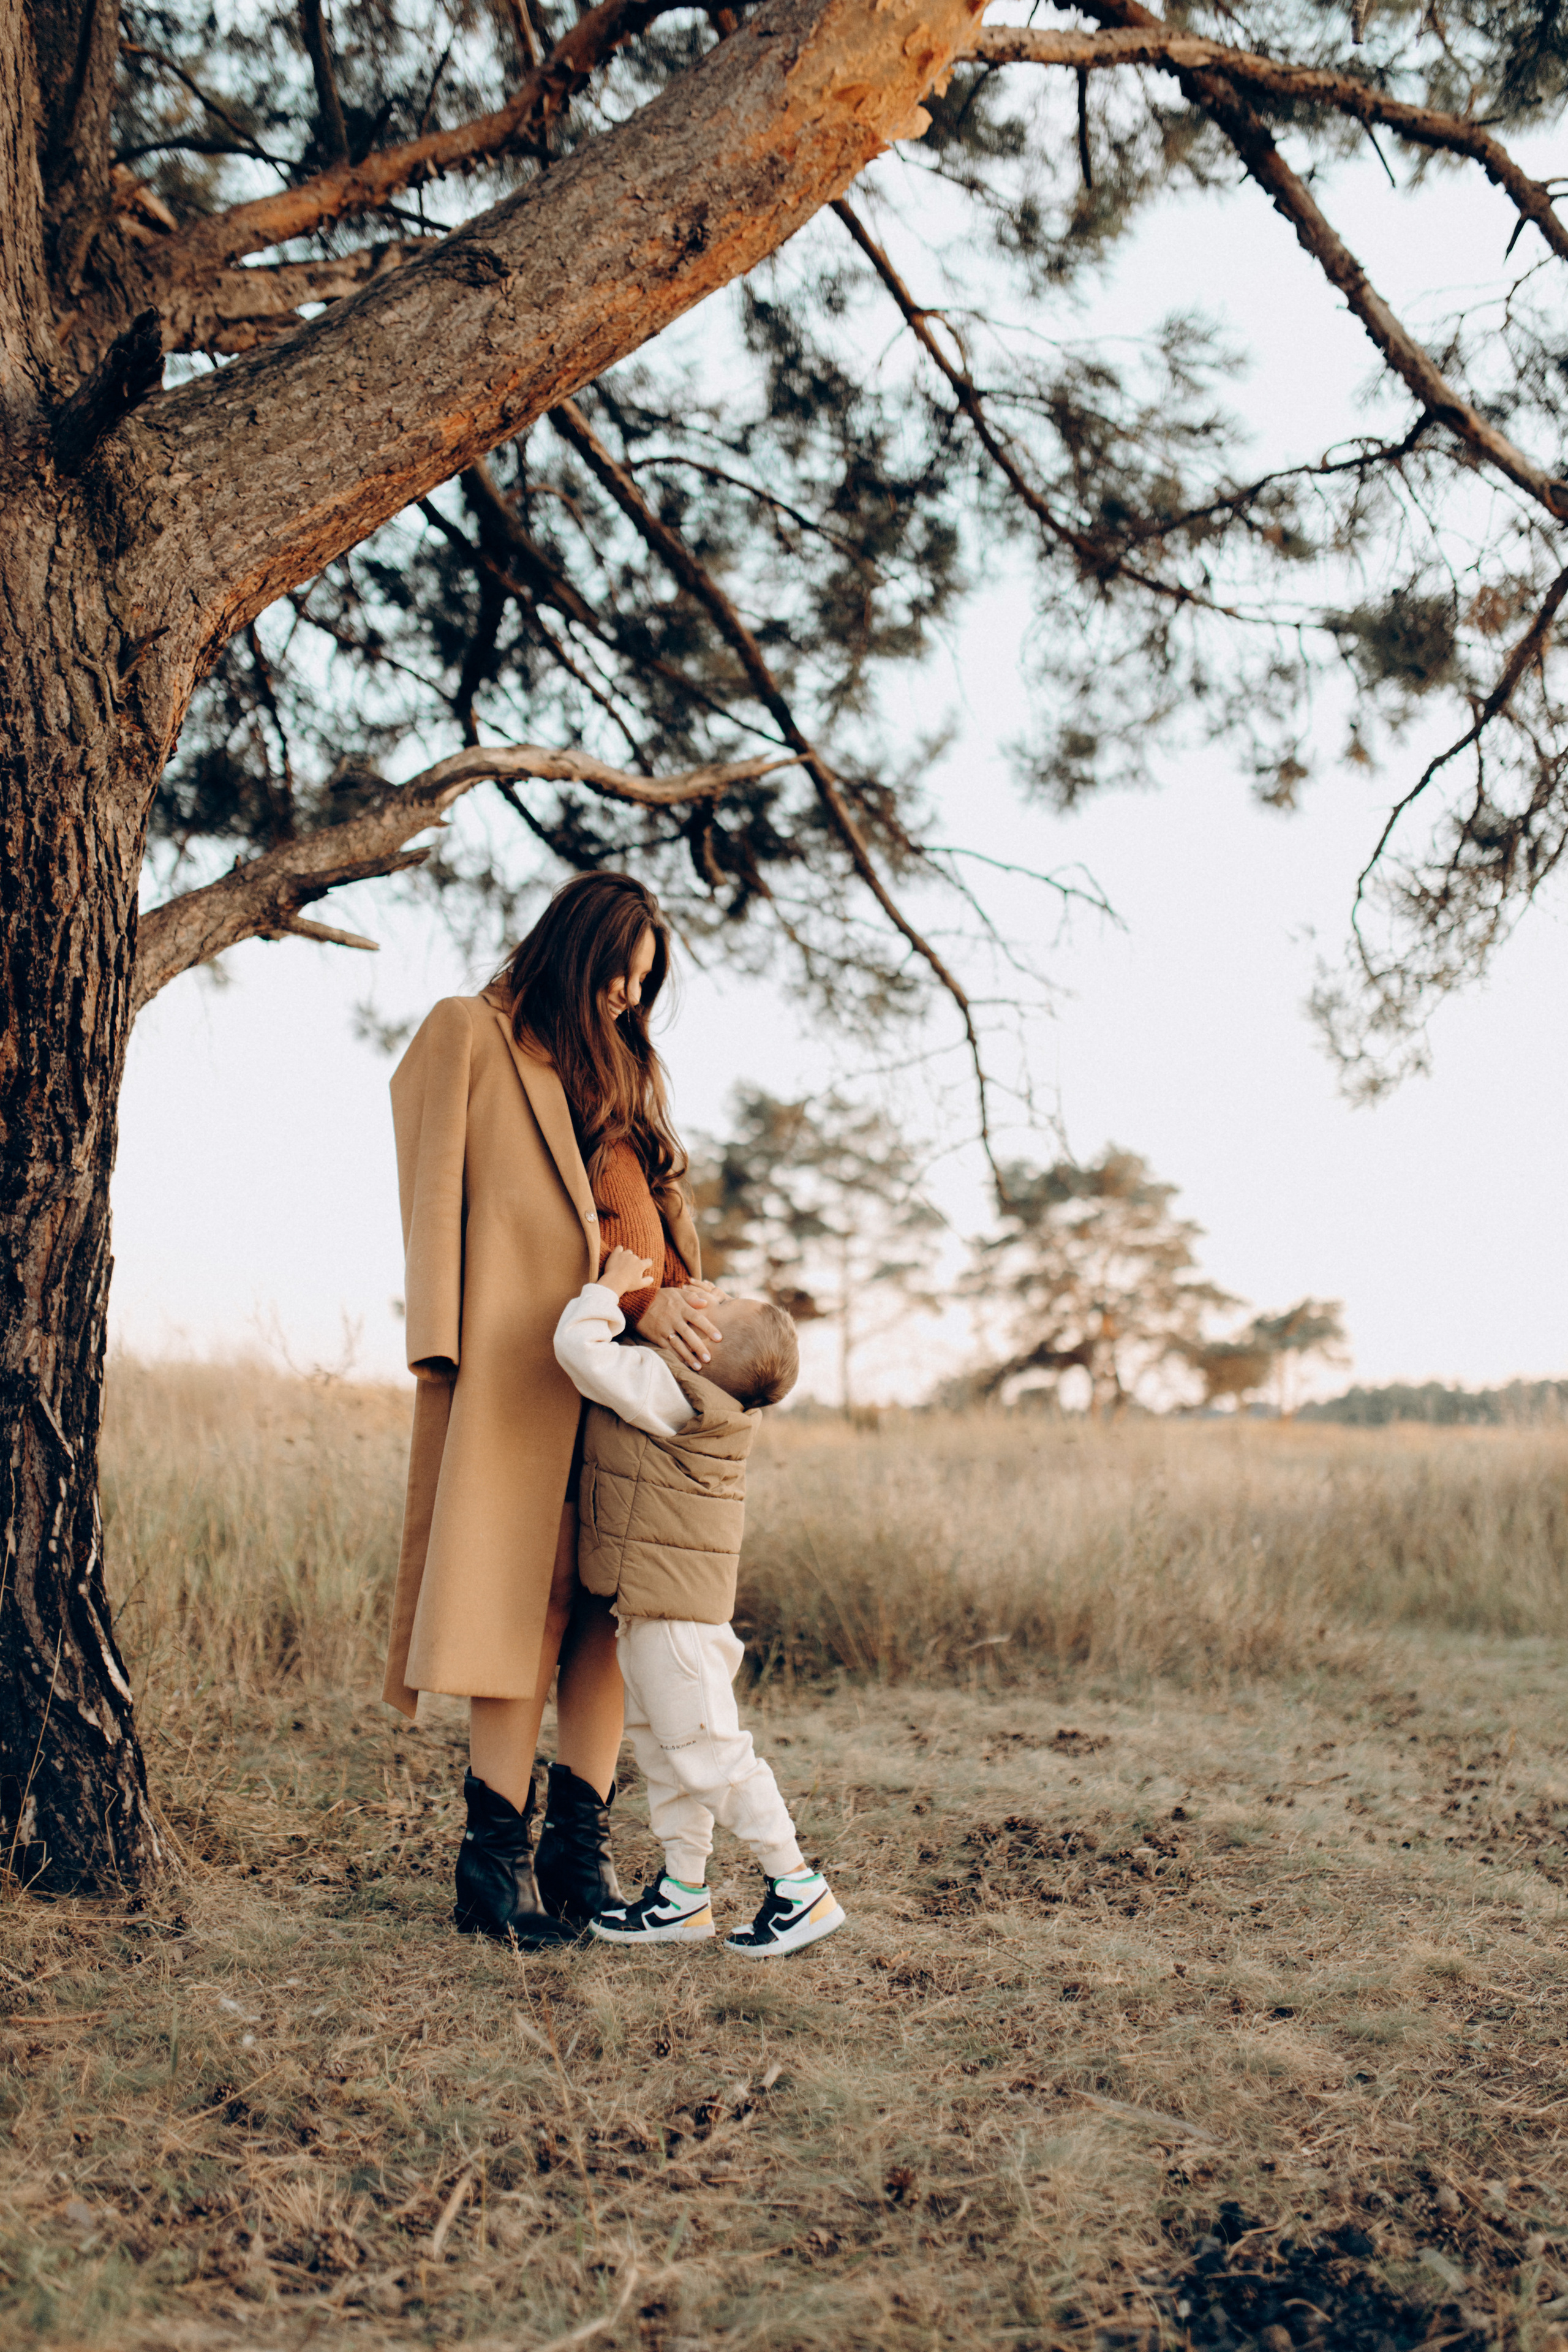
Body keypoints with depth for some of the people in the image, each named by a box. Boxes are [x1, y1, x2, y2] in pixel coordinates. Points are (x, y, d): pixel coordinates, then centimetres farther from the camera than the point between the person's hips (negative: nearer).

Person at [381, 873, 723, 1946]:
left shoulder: (625, 1071, 26)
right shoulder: (470, 1034, 6)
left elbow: (653, 1201, 20)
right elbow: (441, 1196, -3)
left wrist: (674, 1296, -3)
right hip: (524, 1355, -6)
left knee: (612, 1599, 1)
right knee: (524, 1600, -8)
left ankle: (580, 1837, 5)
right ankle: (498, 1848, -3)